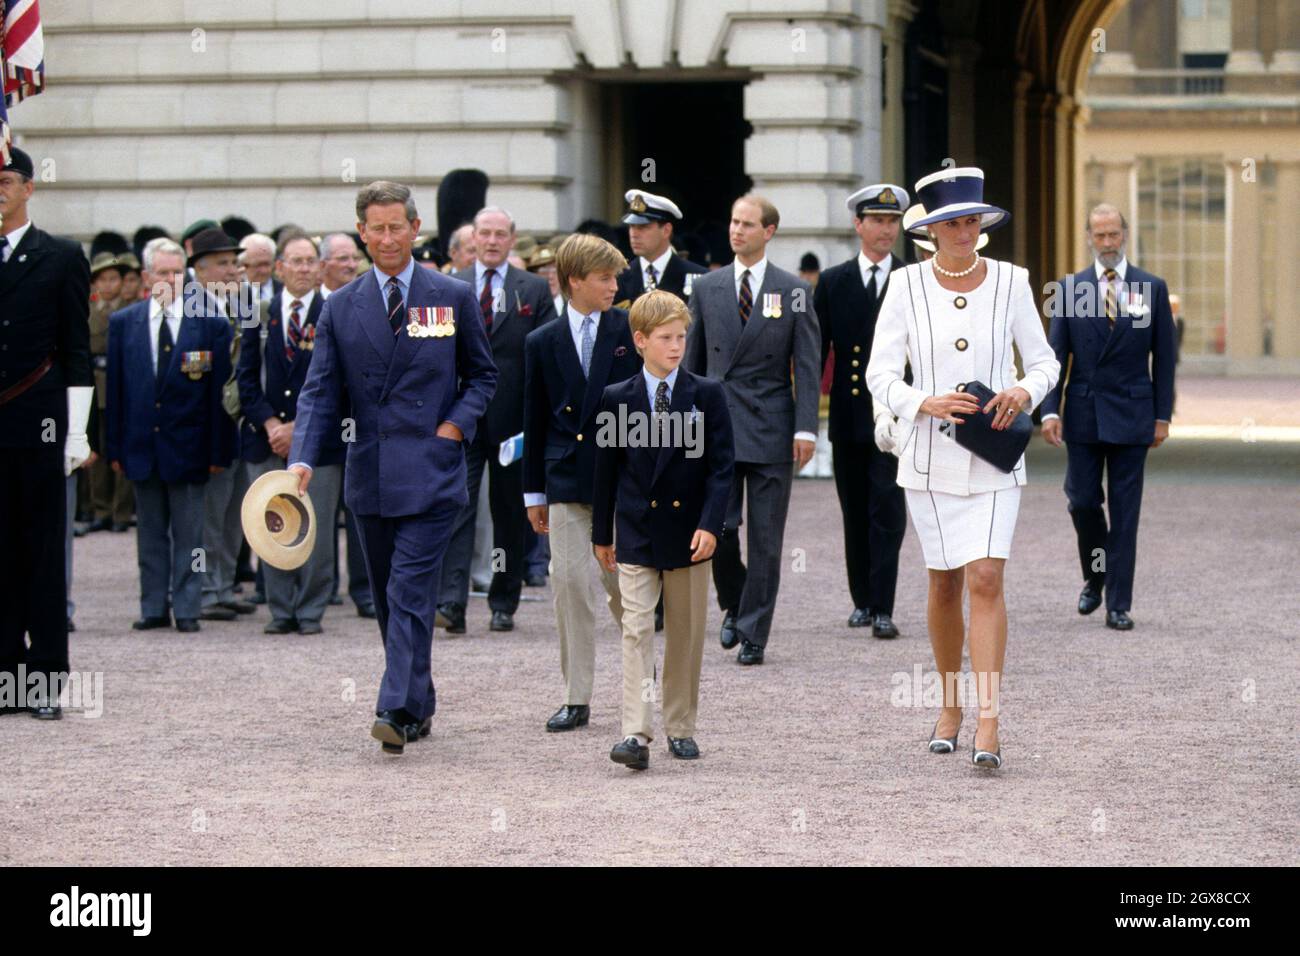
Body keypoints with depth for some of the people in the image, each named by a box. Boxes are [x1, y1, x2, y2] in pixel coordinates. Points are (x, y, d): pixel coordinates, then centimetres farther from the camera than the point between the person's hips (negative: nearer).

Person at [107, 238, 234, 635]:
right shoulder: (123, 323, 6)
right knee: (150, 532, 10)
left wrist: (217, 450, -6)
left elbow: (219, 392, -2)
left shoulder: (211, 324, -1)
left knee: (189, 534, 2)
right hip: (142, 446, 2)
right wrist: (115, 447, 1)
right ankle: (154, 608, 16)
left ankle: (186, 609, 7)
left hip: (188, 448, -2)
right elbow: (116, 390, 6)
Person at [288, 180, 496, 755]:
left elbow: (482, 375, 12)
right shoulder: (341, 308, 8)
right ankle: (420, 704, 23)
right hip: (370, 473, 4)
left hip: (431, 470, -3)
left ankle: (398, 710, -18)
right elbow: (320, 391, 4)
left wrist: (456, 424, -6)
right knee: (388, 598, 10)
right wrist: (303, 459, -10)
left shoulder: (454, 298, 3)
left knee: (411, 592, -13)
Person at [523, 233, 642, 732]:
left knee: (622, 582, 3)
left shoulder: (631, 330, 1)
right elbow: (535, 420, 11)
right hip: (567, 481, 1)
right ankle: (576, 699, 3)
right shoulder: (542, 342, 6)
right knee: (570, 583, -2)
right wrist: (534, 491, 11)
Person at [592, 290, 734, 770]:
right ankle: (636, 732, -15)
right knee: (636, 628, -9)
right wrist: (601, 533, 10)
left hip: (688, 533, 1)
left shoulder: (707, 394, 0)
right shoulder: (617, 398, 2)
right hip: (636, 533, -1)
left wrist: (710, 524, -13)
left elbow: (721, 465, -3)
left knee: (686, 633, 9)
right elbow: (606, 470, 8)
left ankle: (680, 727, 20)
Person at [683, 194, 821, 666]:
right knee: (717, 528, -6)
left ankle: (753, 633, 8)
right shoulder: (707, 287, 8)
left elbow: (808, 365, 0)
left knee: (766, 538, 1)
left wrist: (806, 428, -8)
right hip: (717, 426, 1)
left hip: (771, 429, -1)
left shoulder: (794, 291, 2)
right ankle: (734, 606, 20)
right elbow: (693, 360, 12)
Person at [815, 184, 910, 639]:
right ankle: (862, 600, 23)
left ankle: (882, 609, -9)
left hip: (894, 416, -3)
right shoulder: (832, 282, 8)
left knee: (887, 512, -9)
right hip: (848, 418, 3)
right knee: (855, 515, 11)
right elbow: (815, 352, 8)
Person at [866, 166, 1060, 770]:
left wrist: (1025, 391, -15)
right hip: (930, 454, 1)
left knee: (986, 580, -13)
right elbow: (880, 374, -2)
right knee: (944, 584, 9)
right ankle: (950, 705, 29)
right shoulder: (907, 285, -1)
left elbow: (1045, 360, 7)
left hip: (994, 459, -1)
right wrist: (927, 404, -20)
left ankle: (988, 725, -17)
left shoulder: (1010, 282, 1)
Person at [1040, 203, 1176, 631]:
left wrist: (1162, 415, 0)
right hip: (1083, 414, 1)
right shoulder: (1070, 287, 4)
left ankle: (1118, 605, 3)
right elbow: (1056, 355, 3)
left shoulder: (1152, 288, 2)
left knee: (1125, 512, 0)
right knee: (1082, 502, 1)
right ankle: (1094, 576, 27)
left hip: (1131, 415, -1)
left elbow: (1164, 355, 4)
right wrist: (1050, 410, -7)